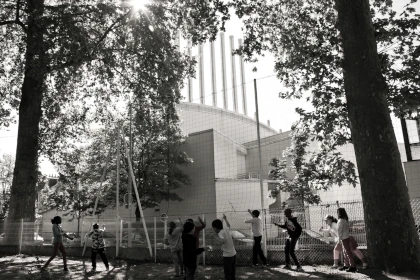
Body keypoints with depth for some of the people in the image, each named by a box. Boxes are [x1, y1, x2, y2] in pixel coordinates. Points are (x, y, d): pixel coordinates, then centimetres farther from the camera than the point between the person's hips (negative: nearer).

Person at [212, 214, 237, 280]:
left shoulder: (221, 233, -17)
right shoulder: (226, 229, 3)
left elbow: (222, 241, -39)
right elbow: (229, 225, 29)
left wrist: (216, 236, -24)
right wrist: (225, 219, 46)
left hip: (227, 256, -7)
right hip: (234, 254, 7)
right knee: (232, 273, 18)